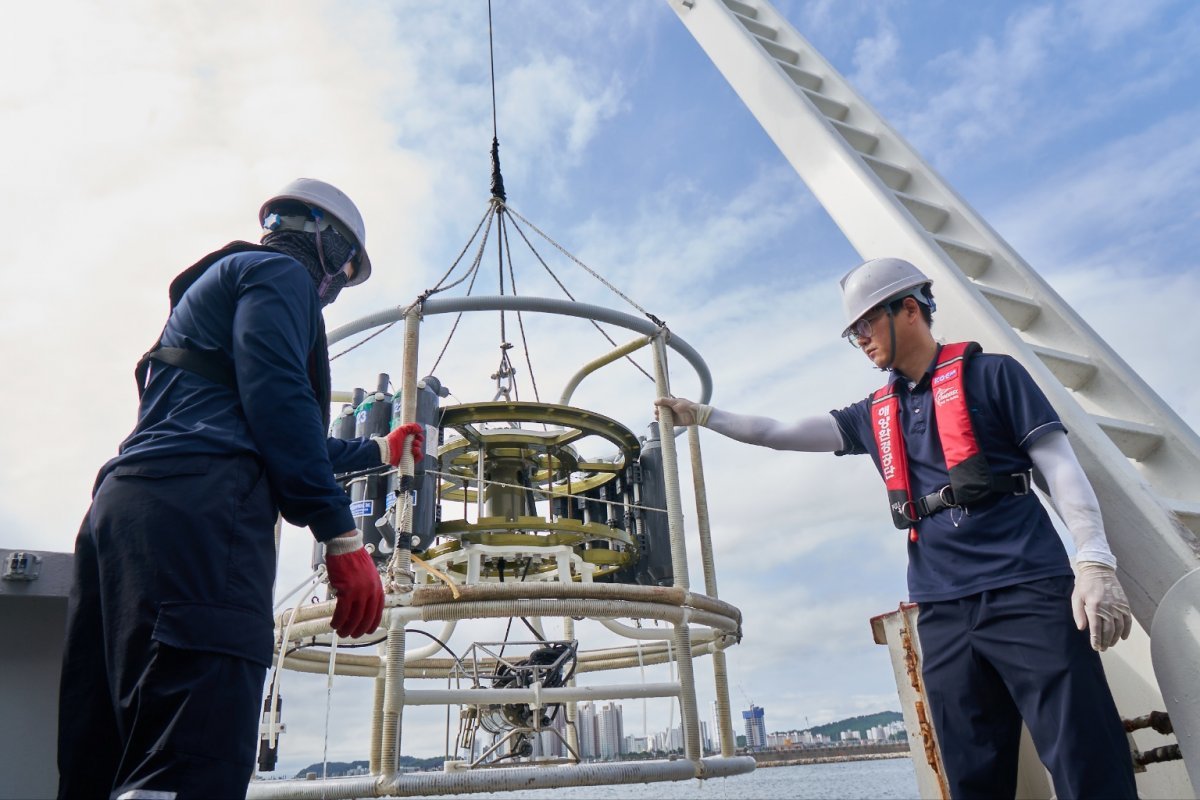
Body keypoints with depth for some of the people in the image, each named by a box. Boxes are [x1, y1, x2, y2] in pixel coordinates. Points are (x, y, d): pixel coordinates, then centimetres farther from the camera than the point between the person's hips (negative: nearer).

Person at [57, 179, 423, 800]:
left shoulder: (220, 280, 37)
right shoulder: (278, 271, 8)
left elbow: (270, 444, 42)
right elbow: (276, 399, -12)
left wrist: (381, 451, 54)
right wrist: (341, 537, -15)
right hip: (195, 514, -10)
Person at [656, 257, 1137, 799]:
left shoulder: (990, 375, 4)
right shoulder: (875, 415, 18)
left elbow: (1061, 466, 0)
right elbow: (780, 434, 20)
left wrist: (1095, 564, -10)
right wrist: (702, 415, 20)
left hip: (1026, 591, -4)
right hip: (942, 611, 5)